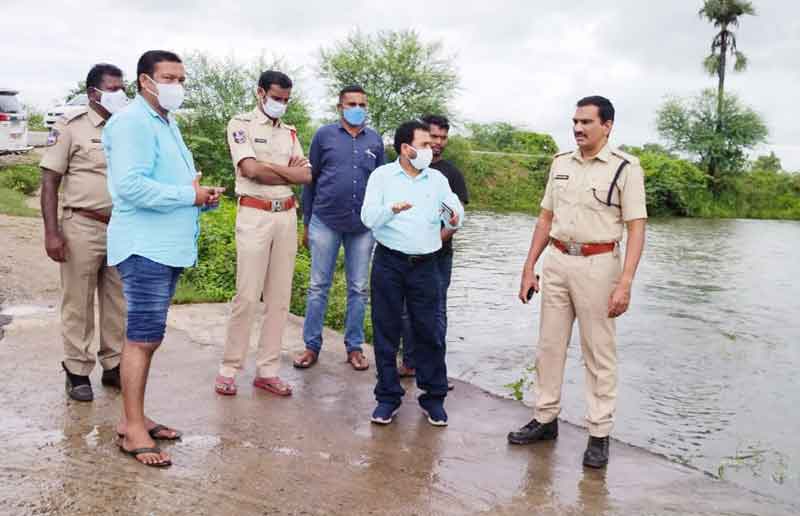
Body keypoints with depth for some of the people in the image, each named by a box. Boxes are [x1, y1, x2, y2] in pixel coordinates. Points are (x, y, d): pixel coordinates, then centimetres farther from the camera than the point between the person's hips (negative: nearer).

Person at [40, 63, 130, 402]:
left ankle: (114, 366, 22)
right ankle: (77, 371, 15)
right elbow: (50, 180, -5)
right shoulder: (71, 126, -3)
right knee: (78, 304, 4)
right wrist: (52, 232, -13)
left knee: (118, 303, 10)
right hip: (83, 227, -4)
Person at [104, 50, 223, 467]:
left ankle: (133, 418, 23)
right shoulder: (134, 122, -12)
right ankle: (133, 430, 2)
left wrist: (202, 194, 4)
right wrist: (190, 195, -17)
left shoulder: (166, 123, 19)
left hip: (168, 246, 10)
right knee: (142, 338, -6)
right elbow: (131, 185, -24)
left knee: (149, 337, 14)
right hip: (145, 247, -10)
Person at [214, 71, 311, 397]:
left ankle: (267, 370, 12)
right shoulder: (241, 124, 0)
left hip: (286, 215, 6)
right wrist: (288, 171, -3)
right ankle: (229, 369, 5)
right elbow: (251, 169, -15)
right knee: (247, 296, -6)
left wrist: (269, 165, -7)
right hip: (255, 215, -6)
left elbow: (306, 176, 5)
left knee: (280, 296, 5)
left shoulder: (289, 132, 16)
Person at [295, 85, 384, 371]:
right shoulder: (324, 135, 2)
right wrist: (306, 223, 4)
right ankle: (312, 345, 13)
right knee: (318, 286, 3)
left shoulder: (375, 140, 9)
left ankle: (354, 347, 18)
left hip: (363, 226, 2)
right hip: (325, 222, -2)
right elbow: (310, 179, 5)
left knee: (359, 289, 7)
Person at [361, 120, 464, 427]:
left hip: (425, 265, 2)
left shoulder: (438, 179, 9)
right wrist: (392, 209, -28)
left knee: (428, 332, 4)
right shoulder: (382, 176, 2)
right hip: (389, 263, -1)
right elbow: (368, 217, -8)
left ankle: (434, 396, 16)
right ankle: (388, 396, 17)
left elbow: (456, 212, 3)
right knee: (386, 331, 5)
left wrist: (454, 219, -20)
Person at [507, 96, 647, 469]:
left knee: (599, 353, 3)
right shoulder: (561, 163, 10)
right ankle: (545, 419, 25)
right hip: (556, 261, 5)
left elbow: (636, 228, -11)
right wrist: (528, 268, 10)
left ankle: (600, 434, 12)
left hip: (597, 265, -5)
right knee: (549, 345, 11)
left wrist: (625, 283, -19)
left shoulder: (625, 168, -7)